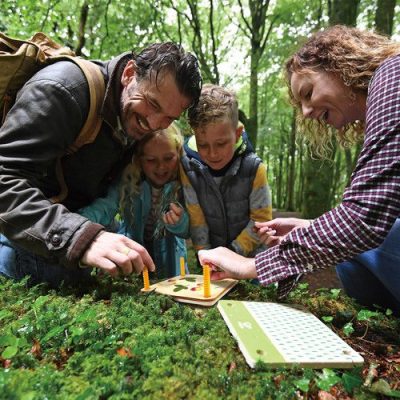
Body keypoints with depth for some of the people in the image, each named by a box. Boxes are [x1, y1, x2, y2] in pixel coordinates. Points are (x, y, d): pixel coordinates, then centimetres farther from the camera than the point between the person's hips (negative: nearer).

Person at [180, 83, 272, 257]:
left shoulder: (253, 167, -22)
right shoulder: (188, 167, -18)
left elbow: (261, 218, -14)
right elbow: (195, 218, -11)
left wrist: (235, 252, -15)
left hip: (249, 254, -1)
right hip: (211, 251, 2)